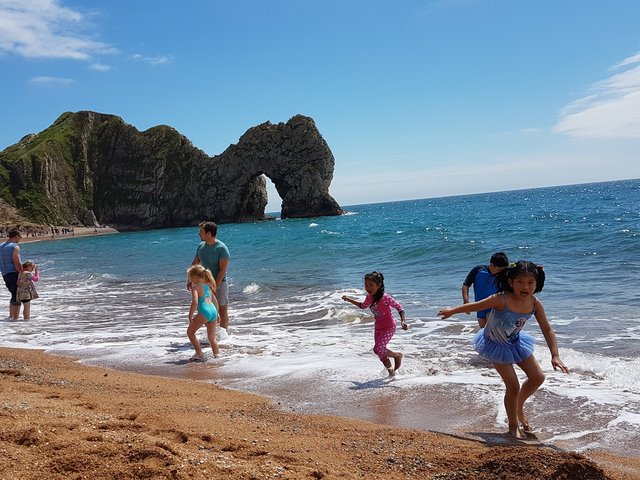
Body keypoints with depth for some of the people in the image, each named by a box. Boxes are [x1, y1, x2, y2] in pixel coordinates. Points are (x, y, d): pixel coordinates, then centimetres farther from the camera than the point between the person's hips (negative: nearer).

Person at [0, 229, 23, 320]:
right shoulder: (15, 247, -12)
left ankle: (11, 316, 22)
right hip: (14, 273, -8)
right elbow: (17, 264, -18)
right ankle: (15, 318, -5)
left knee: (14, 296, 20)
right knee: (17, 298, -4)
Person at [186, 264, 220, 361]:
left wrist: (190, 316, -12)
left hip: (204, 312, -7)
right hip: (213, 311, 8)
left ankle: (199, 353, 5)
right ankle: (217, 355, 14)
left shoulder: (195, 287, -2)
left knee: (190, 332, 9)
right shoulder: (208, 286, 21)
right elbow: (215, 301, 26)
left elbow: (195, 302, -17)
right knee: (212, 338, 18)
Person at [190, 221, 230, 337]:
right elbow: (195, 264, 15)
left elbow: (223, 269, -17)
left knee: (222, 309, -1)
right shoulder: (201, 246, 6)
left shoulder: (221, 248, -14)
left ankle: (224, 333, 9)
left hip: (219, 282, -6)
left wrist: (215, 286, -22)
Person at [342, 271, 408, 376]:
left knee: (378, 349, -19)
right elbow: (363, 305, 21)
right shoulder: (369, 297, -1)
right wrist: (349, 300, 17)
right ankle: (390, 369, 31)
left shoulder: (385, 297, -24)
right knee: (381, 352, 10)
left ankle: (397, 355, 6)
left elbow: (399, 307, -18)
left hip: (389, 327, -7)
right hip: (378, 328, 8)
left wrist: (403, 321, -30)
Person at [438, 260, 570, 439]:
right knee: (513, 387, -6)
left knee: (538, 377, 9)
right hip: (496, 345, -6)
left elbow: (547, 330, -13)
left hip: (516, 342, 6)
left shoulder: (535, 304, -19)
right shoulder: (502, 300, -35)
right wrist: (452, 311, -10)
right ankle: (513, 426, 17)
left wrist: (555, 355, -20)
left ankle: (519, 406, 36)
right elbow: (476, 306, -21)